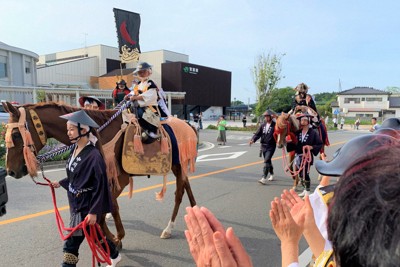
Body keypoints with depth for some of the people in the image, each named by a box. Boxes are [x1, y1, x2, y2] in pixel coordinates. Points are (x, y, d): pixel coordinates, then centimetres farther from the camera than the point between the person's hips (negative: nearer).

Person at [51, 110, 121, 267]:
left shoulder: (93, 155, -24)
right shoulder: (75, 149, 2)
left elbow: (100, 186, -22)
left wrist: (94, 212, -23)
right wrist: (61, 183, 25)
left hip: (86, 206, -9)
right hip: (75, 203, 9)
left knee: (71, 244, 0)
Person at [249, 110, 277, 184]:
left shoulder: (274, 125, -8)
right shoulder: (263, 125, 7)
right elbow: (258, 134, 4)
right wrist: (253, 140, -11)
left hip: (271, 146, -6)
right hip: (263, 145, 6)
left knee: (266, 161, -14)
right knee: (268, 161, 18)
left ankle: (264, 178, -15)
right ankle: (271, 174, 36)